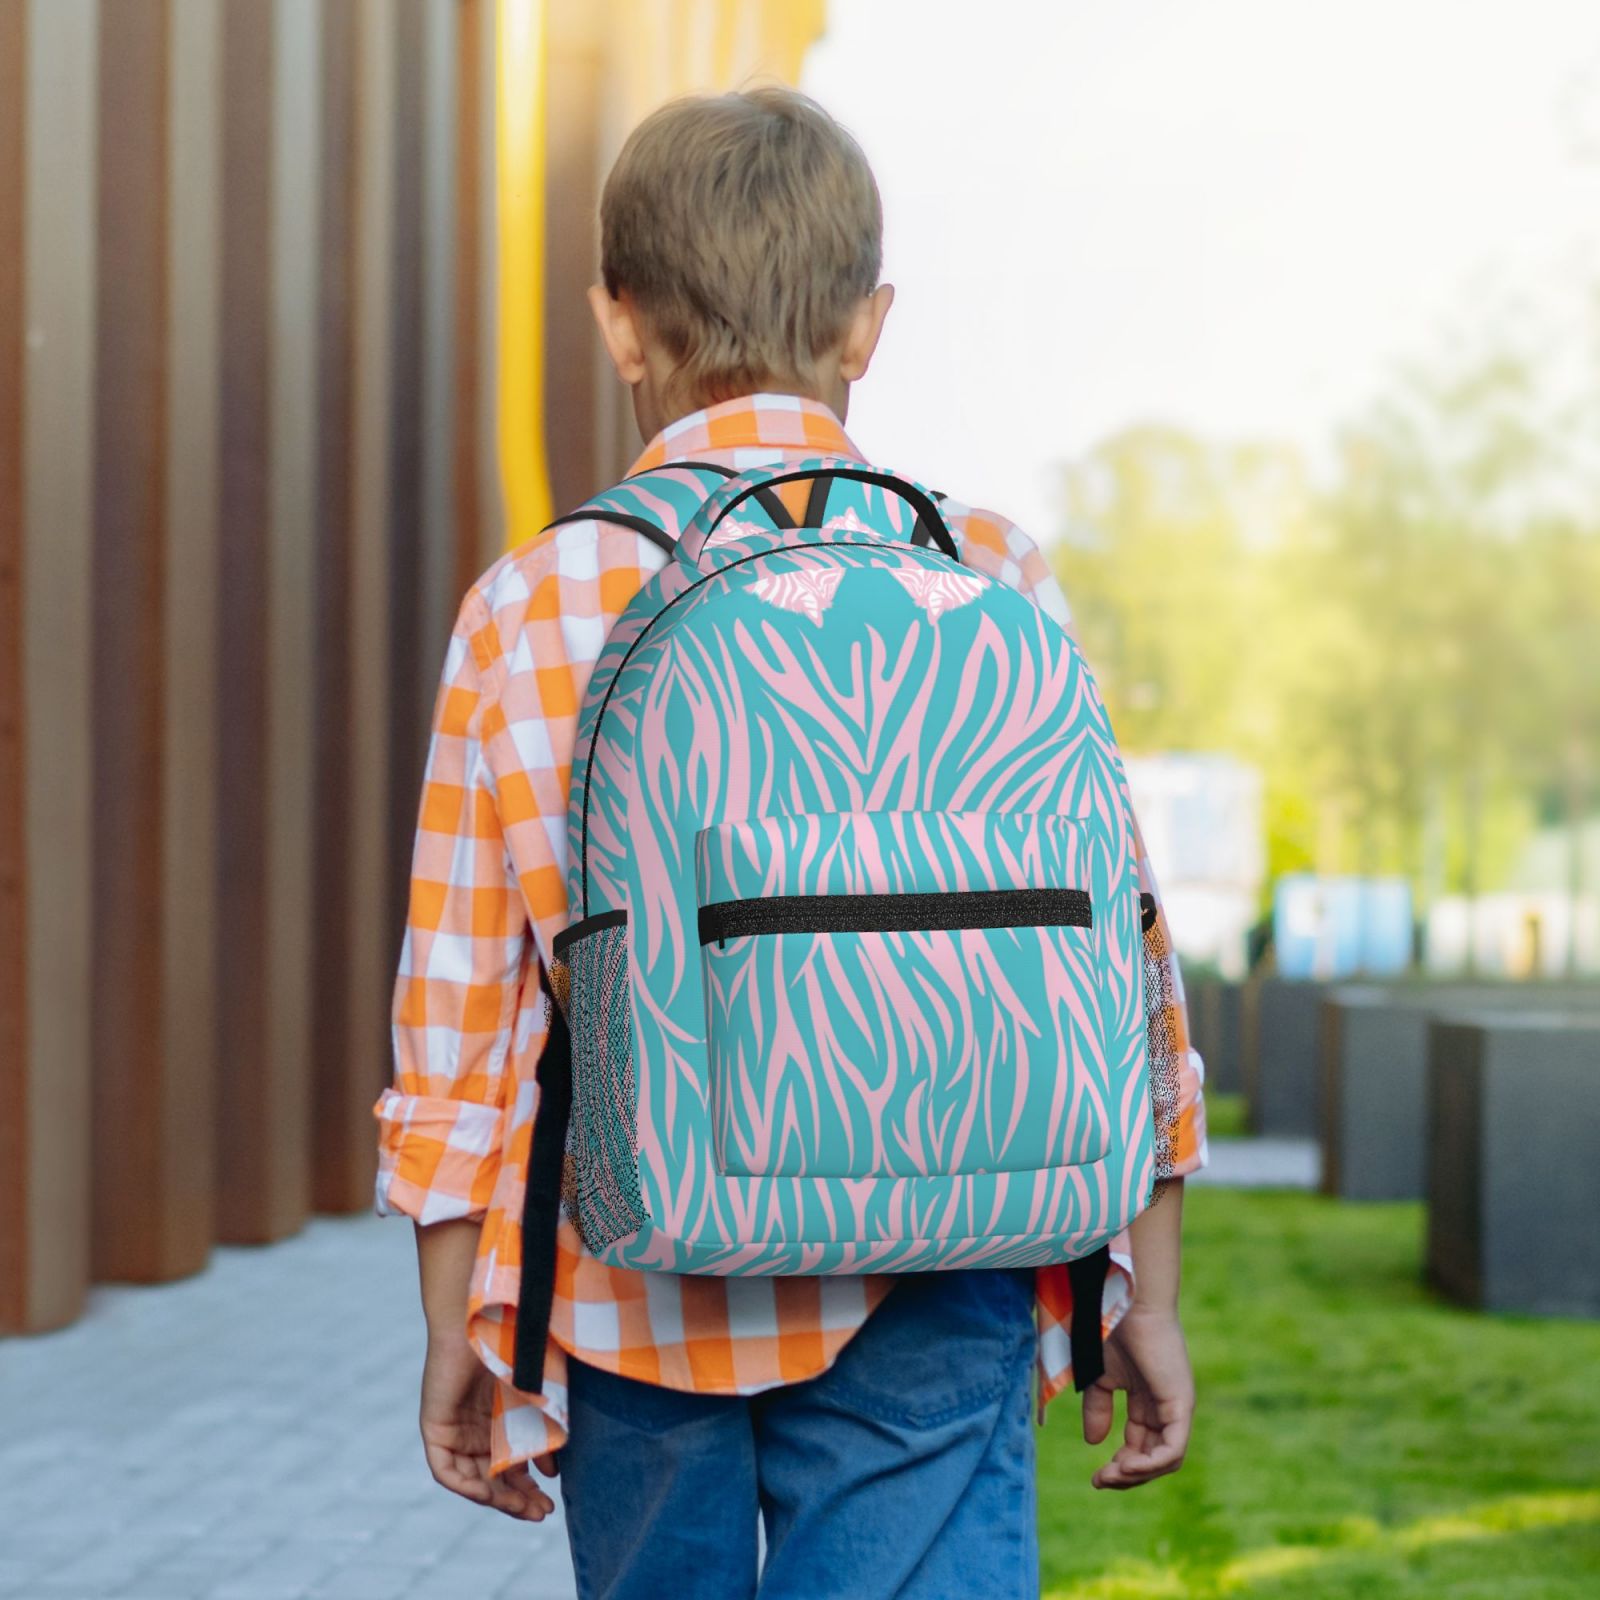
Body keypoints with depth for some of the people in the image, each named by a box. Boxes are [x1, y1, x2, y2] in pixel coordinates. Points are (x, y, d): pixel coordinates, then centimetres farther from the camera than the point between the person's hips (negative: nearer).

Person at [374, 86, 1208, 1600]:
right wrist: (1144, 1292, 10)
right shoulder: (989, 584, -2)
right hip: (921, 1303, -1)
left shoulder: (527, 612, -1)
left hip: (634, 1299, 2)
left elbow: (453, 1008, 1)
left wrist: (454, 1327, 12)